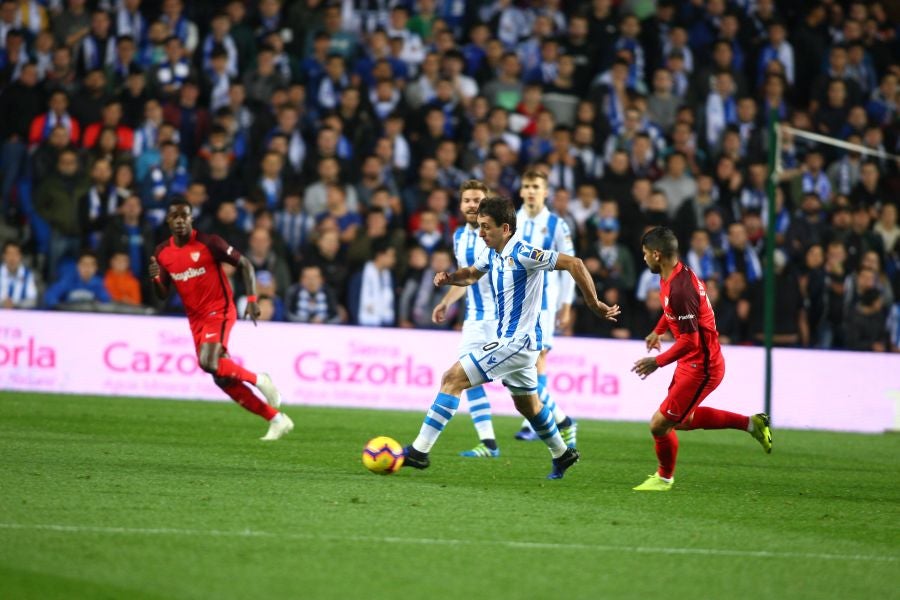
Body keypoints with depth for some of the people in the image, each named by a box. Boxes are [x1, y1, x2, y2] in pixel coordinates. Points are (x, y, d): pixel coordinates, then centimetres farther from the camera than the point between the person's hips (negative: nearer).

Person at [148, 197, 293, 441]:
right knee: (222, 378, 2)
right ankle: (277, 419, 11)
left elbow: (245, 264, -4)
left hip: (219, 311, -6)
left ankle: (258, 380, -3)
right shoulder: (162, 253, 4)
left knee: (209, 362, -29)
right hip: (196, 319, 6)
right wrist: (155, 278, -11)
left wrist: (252, 299, -15)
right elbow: (163, 295, 11)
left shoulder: (209, 243, -11)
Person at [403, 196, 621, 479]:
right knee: (527, 404, 25)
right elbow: (472, 274, 25)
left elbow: (574, 264, -22)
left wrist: (595, 304, -19)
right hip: (510, 340, 10)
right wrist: (450, 277, 2)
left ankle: (419, 451, -18)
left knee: (453, 378, -16)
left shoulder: (522, 254, -21)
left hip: (517, 342, -10)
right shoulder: (492, 253, 5)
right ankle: (562, 454, 43)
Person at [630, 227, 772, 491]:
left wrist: (657, 362, -19)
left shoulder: (679, 289, -30)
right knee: (683, 419, 24)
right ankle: (751, 423, 28)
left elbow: (690, 341, -28)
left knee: (660, 425, -2)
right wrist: (658, 331, 31)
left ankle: (665, 477, 23)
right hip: (693, 363, 10)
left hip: (700, 367, -10)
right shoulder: (678, 274, 1)